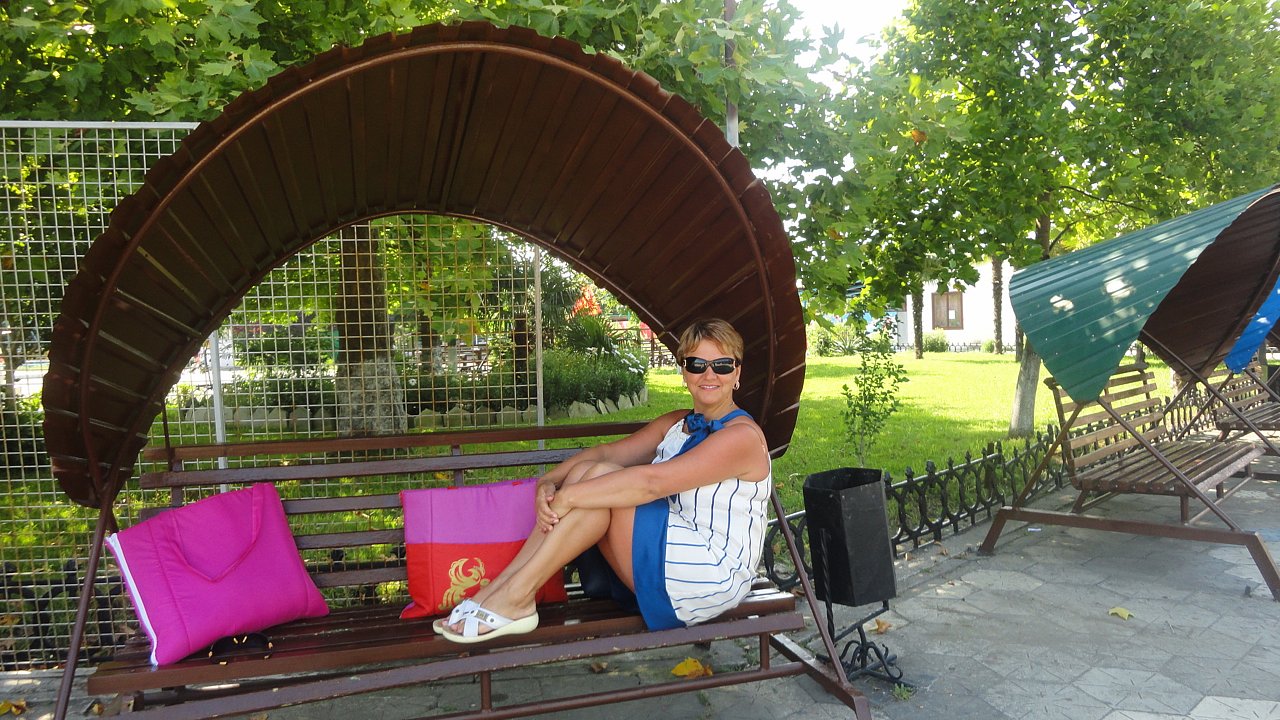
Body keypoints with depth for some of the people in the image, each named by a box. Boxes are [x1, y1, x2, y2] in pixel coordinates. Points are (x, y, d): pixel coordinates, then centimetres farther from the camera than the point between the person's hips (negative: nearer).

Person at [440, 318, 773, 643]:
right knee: (588, 472, -11)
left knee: (599, 476, -21)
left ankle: (515, 598, -19)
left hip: (712, 576, -8)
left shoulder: (743, 435, -13)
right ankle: (499, 590, -13)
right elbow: (607, 452, 4)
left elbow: (651, 482, -25)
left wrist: (567, 497, -24)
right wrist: (548, 482, -13)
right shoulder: (677, 424, 14)